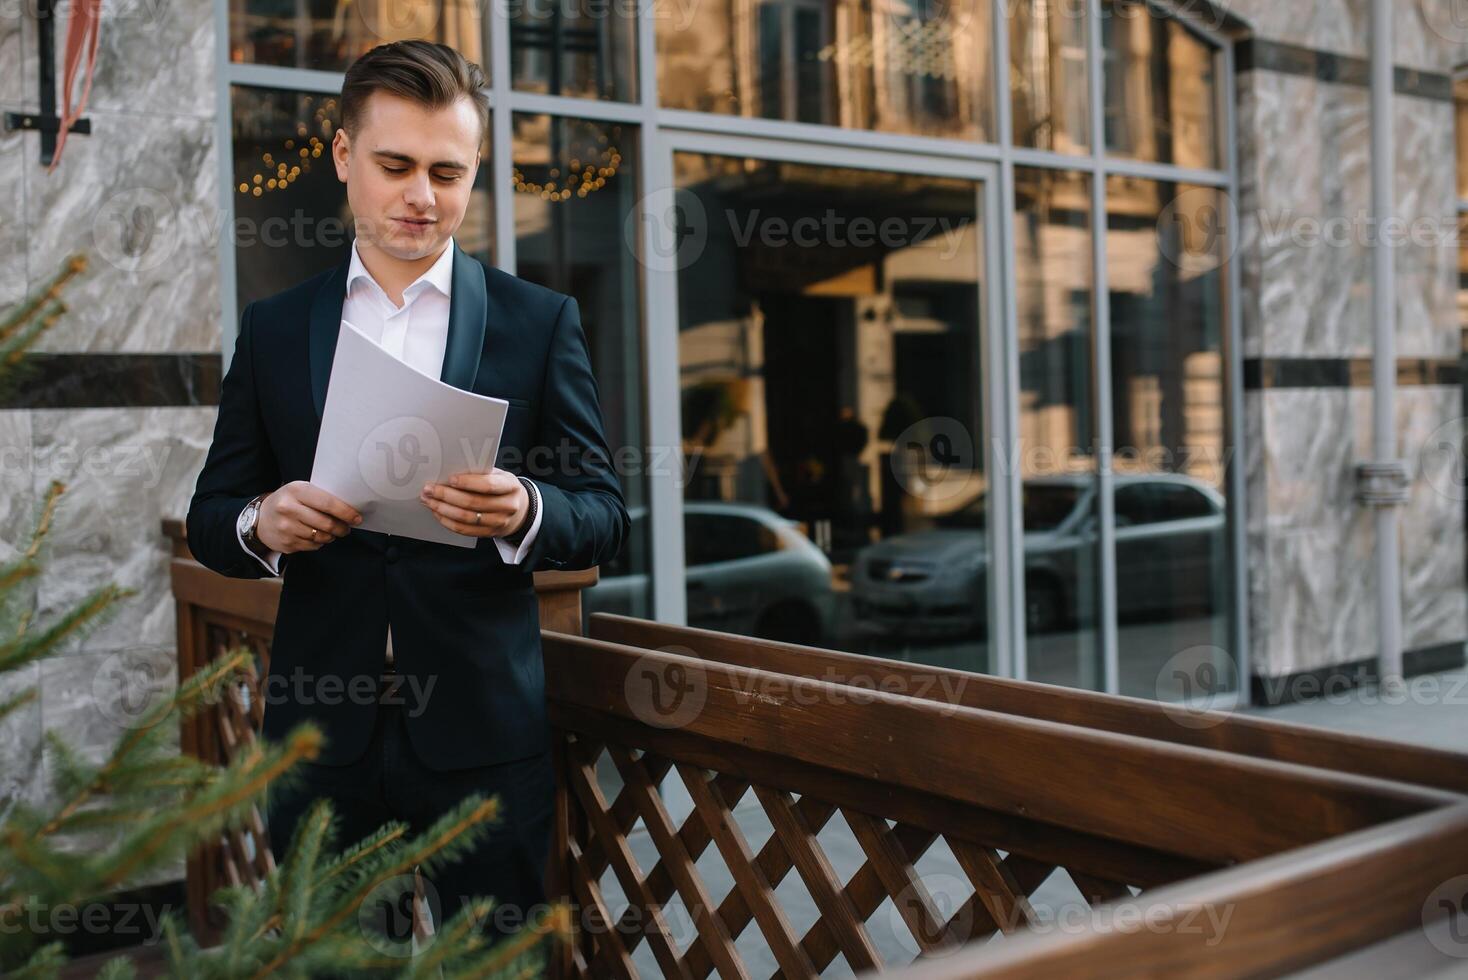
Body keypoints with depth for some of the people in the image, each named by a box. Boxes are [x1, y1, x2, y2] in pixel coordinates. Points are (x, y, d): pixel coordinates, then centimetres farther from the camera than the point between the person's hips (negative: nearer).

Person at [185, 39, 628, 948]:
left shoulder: (541, 321, 1)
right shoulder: (272, 328, 7)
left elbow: (604, 515, -1)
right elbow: (210, 516, 9)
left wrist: (524, 513, -23)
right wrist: (261, 524, -15)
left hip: (482, 730, -1)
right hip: (321, 721, 2)